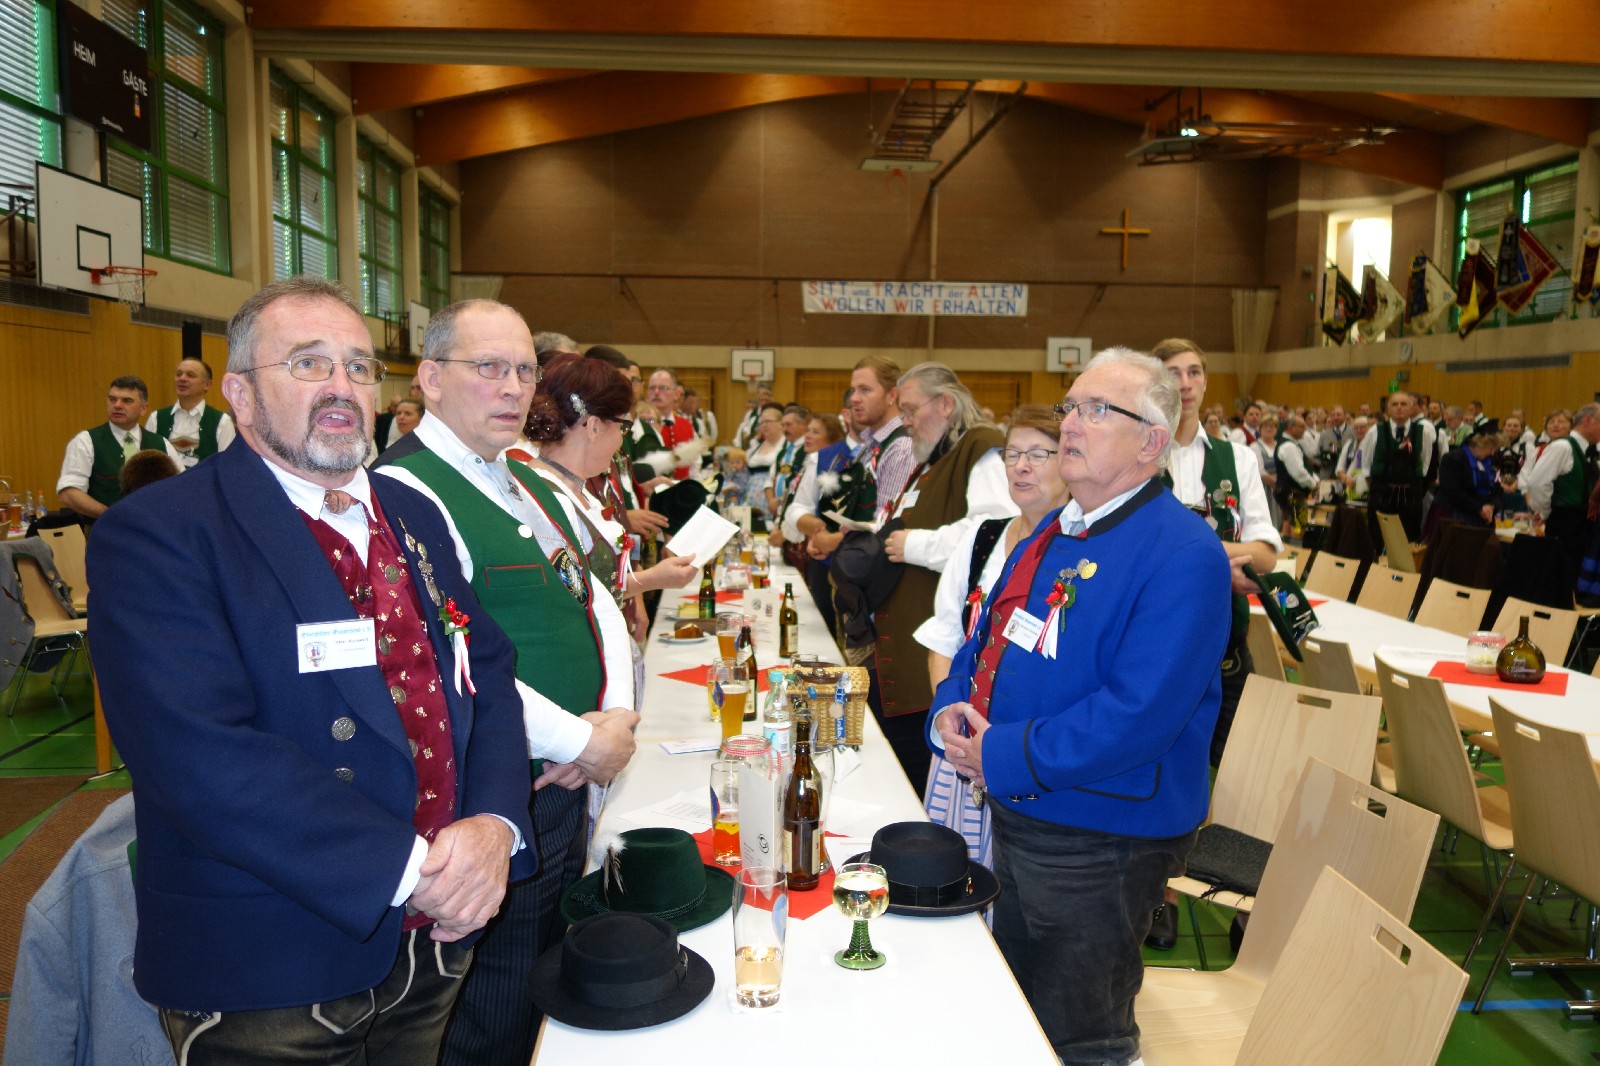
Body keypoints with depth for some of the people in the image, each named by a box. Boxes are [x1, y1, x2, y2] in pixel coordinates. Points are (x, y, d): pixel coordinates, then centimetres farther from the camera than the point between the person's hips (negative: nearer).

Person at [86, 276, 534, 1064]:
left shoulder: (413, 518, 8)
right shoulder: (154, 536, -14)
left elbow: (487, 675, 6)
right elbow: (203, 761, -25)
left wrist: (494, 823, -12)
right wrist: (409, 866, -24)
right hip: (265, 977, -6)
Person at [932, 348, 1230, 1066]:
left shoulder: (1184, 557, -21)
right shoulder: (1053, 531, 8)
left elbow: (1137, 715, -29)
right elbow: (988, 637, 15)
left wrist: (1001, 756, -23)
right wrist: (952, 709, -5)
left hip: (1100, 839, -9)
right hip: (1014, 815, 9)